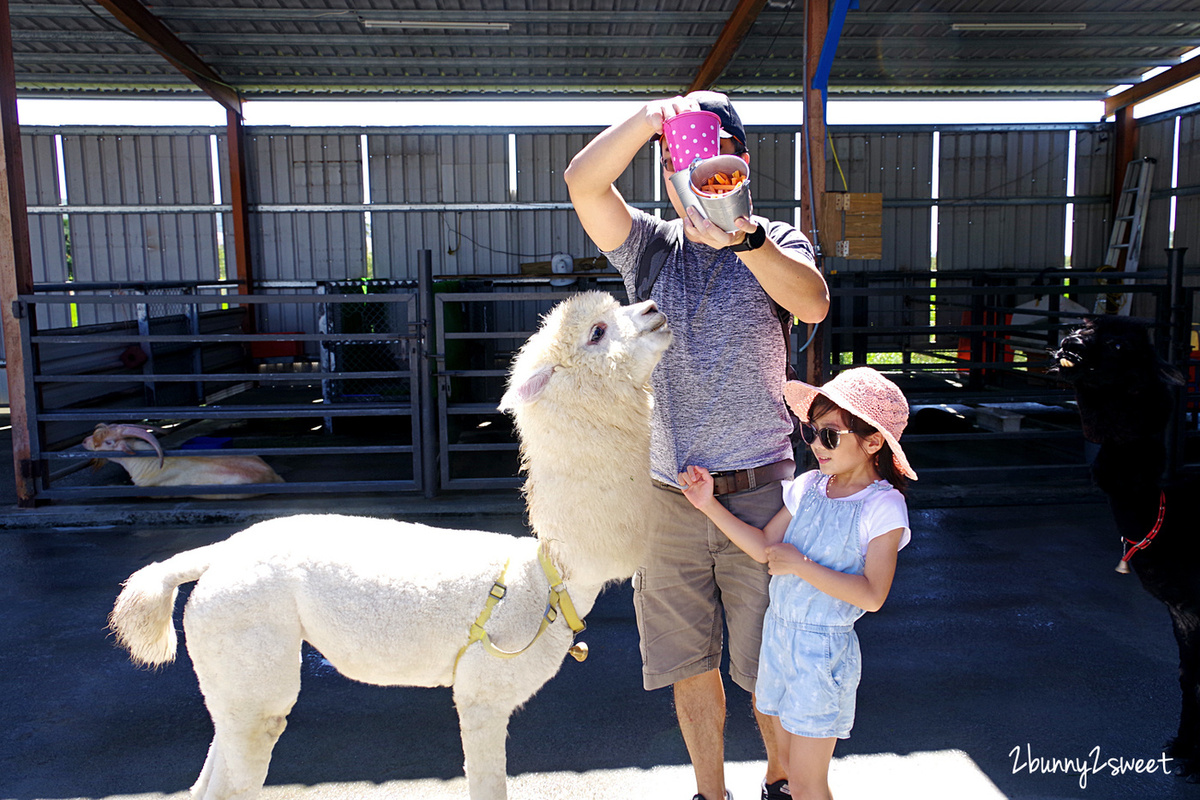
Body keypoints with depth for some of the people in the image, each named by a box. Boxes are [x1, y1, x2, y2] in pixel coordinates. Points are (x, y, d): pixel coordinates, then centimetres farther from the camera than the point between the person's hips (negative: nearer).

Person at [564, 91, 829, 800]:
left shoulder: (775, 243, 2)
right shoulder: (650, 245, 7)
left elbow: (813, 303, -21)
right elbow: (583, 182, -10)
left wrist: (741, 235, -36)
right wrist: (653, 115, -23)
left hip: (759, 494, -2)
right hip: (668, 497, 2)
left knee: (770, 666, 11)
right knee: (688, 663, 14)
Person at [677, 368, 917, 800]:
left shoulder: (882, 507, -15)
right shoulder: (809, 486, 2)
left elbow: (871, 595, -21)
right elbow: (764, 547, 6)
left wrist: (802, 565, -23)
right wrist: (709, 505, -1)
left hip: (824, 648, -6)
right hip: (779, 633, 6)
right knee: (787, 755, 21)